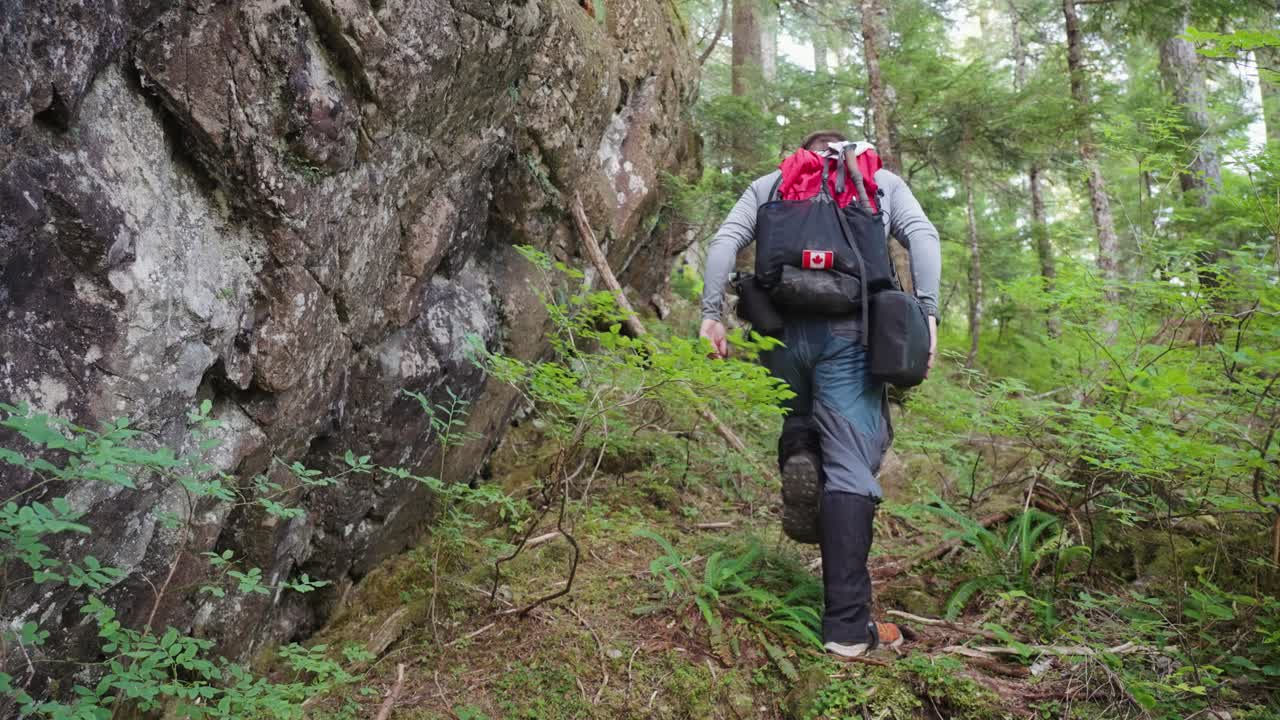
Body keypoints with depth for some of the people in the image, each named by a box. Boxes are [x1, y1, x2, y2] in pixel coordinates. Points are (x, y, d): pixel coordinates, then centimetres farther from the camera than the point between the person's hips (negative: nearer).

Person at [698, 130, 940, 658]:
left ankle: (798, 457, -7)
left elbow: (725, 241, 9)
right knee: (851, 468, -4)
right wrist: (926, 312, -2)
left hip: (781, 329, 2)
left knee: (799, 421, 29)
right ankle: (847, 624, -9)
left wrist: (711, 313, 4)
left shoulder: (770, 184, 24)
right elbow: (922, 236, 5)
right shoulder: (883, 181, 22)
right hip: (850, 333, -2)